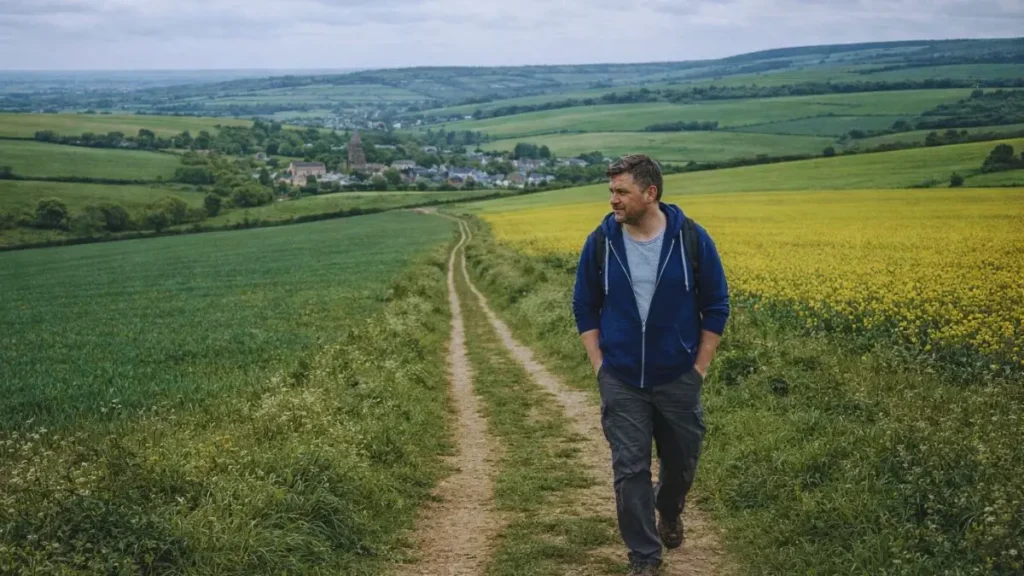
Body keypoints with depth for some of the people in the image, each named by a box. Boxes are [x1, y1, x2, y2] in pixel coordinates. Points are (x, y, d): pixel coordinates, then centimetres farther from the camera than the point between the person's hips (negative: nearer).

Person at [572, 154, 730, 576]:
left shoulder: (692, 239, -10)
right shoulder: (600, 242, -6)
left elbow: (716, 307, -1)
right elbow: (585, 308, 5)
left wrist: (699, 368, -4)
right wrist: (599, 366, -2)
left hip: (678, 379, 0)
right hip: (622, 382, 0)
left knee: (681, 460, 15)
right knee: (630, 469, 0)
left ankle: (669, 511, 48)